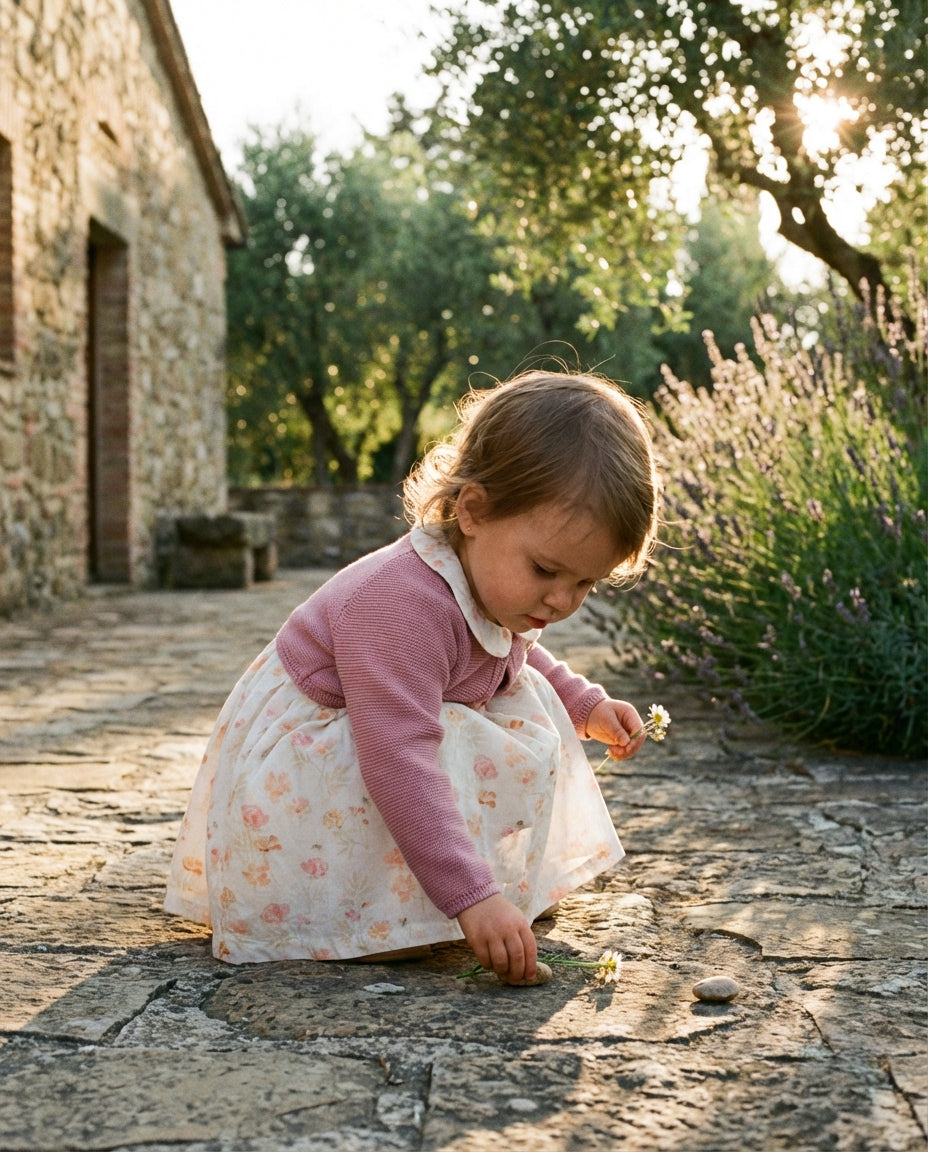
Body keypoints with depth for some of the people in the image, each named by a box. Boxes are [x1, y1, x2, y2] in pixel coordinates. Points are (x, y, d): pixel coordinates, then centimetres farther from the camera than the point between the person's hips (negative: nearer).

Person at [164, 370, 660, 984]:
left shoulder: (496, 582, -4)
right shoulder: (403, 604, -36)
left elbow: (517, 658, 20)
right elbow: (399, 763, -41)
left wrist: (587, 706, 6)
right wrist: (471, 896, -43)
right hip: (292, 774, -9)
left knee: (526, 699, 7)